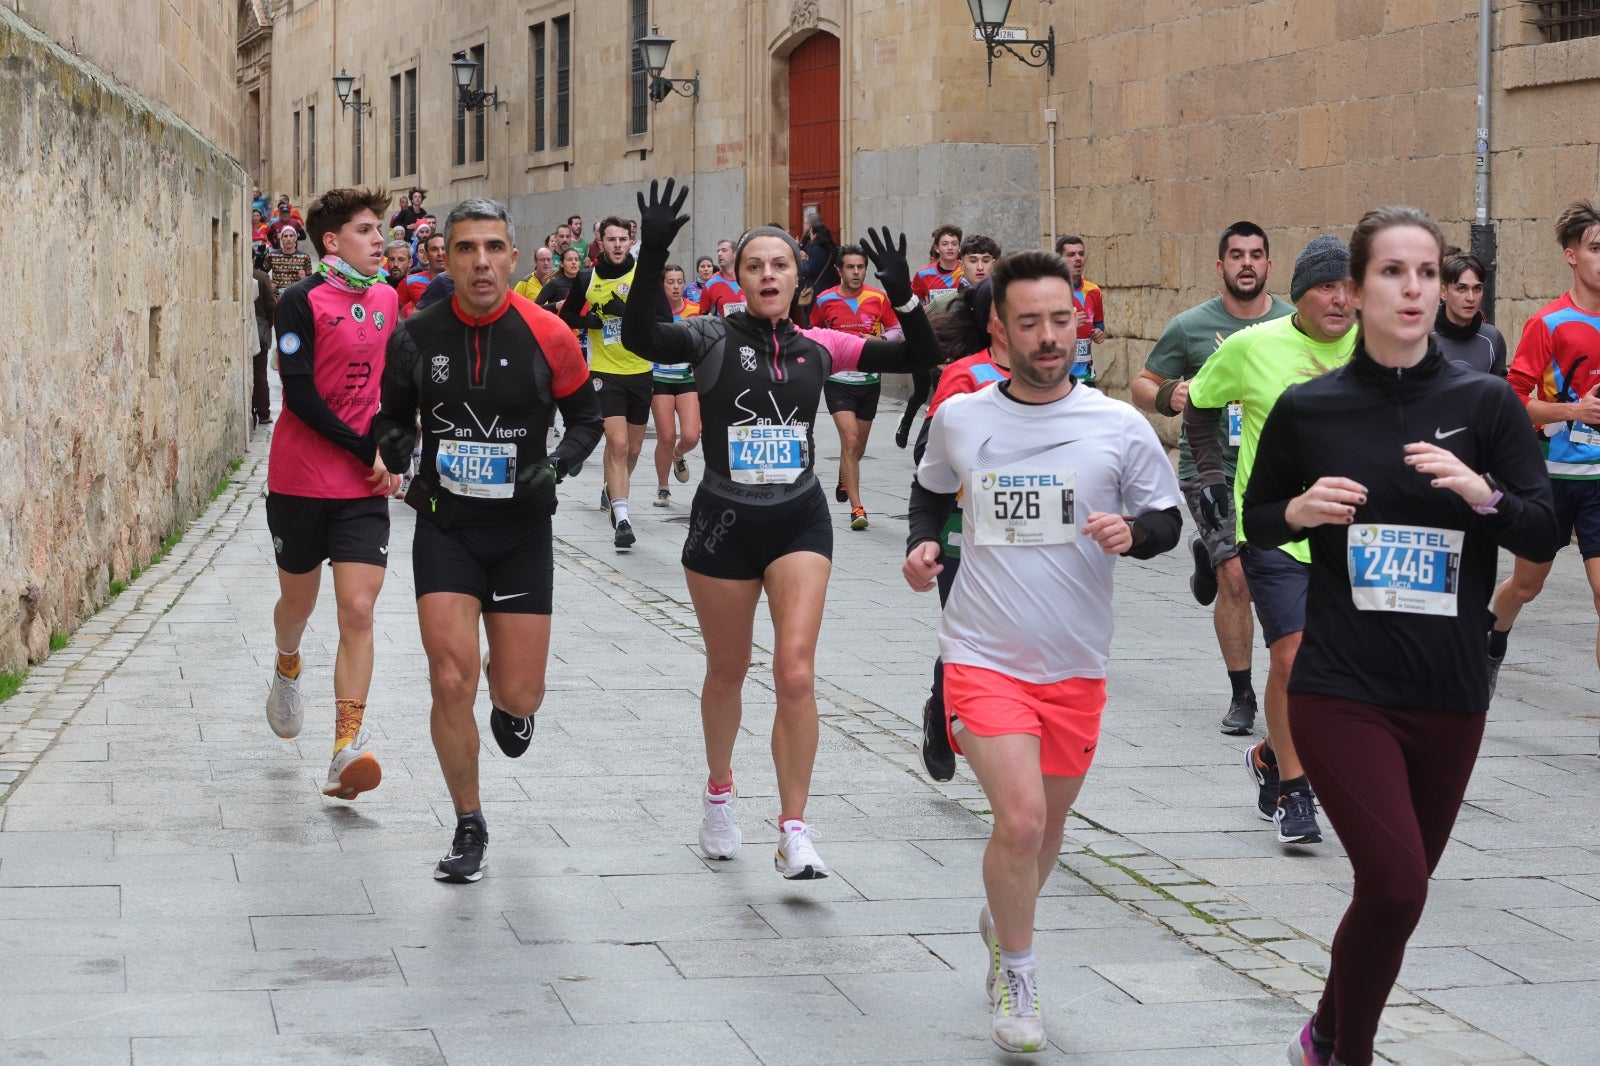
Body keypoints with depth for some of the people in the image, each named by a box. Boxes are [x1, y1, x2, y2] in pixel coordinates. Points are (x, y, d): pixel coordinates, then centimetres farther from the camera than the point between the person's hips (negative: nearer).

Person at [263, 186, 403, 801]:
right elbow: (299, 394, -16)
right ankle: (287, 669, 49)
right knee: (299, 601, 15)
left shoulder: (387, 300, 8)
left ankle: (348, 748, -13)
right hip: (300, 480, -3)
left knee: (357, 611, -9)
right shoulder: (303, 302, -10)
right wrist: (368, 452, -17)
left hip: (364, 487, 3)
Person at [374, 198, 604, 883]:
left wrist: (556, 464, -13)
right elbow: (394, 415, 10)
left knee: (519, 695, 1)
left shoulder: (547, 336, -8)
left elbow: (586, 418, 5)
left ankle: (510, 701, 43)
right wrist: (396, 443, -12)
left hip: (522, 529, 0)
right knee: (451, 683, -10)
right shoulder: (416, 336, -5)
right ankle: (469, 828, 10)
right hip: (445, 525, 0)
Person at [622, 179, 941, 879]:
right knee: (727, 670, 15)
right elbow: (640, 337, -24)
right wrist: (652, 257, -36)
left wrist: (902, 298, -14)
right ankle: (719, 794, 41)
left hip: (800, 519, 1)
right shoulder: (713, 339, -4)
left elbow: (920, 357, 4)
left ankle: (794, 832, -8)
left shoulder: (816, 348, 4)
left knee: (796, 672, -13)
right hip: (725, 520, -1)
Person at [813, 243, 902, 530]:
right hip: (838, 379, -3)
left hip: (869, 379, 3)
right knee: (850, 441, -16)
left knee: (859, 444, 17)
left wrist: (880, 340, -11)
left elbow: (895, 329, 8)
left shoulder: (879, 298, -1)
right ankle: (857, 508, -16)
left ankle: (845, 479, 50)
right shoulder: (825, 301, -4)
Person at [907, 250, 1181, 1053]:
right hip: (984, 656, -2)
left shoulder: (1120, 427, -5)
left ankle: (1001, 920, 47)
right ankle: (1015, 974, 7)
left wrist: (1135, 532, -17)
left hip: (1076, 666, 2)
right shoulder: (958, 419, -2)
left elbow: (1168, 519, 4)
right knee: (1020, 820, -16)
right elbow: (932, 489, 19)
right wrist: (921, 542, 0)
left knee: (1046, 826, 15)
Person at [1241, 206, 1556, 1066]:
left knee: (1398, 892, 11)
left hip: (1449, 695, 2)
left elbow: (1545, 536, -2)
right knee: (1395, 885, -14)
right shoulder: (1307, 408, -1)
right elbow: (1256, 518, 12)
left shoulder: (1484, 403, 0)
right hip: (1340, 691, -2)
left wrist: (1482, 491, -21)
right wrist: (1300, 509, -9)